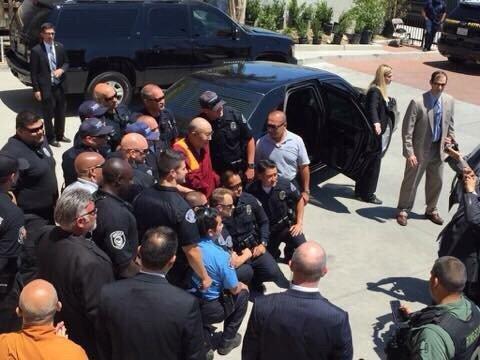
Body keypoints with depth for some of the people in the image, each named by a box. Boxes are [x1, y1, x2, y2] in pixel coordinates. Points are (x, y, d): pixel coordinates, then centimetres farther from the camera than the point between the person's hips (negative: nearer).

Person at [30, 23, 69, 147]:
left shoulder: (60, 47, 3)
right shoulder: (36, 50, -11)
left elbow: (66, 62, 12)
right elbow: (33, 72, -9)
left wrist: (61, 70, -11)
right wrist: (36, 90, -12)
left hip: (60, 85, 5)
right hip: (46, 87, -5)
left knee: (61, 111, 16)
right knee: (48, 114, 7)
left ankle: (60, 135, 33)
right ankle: (51, 138, 21)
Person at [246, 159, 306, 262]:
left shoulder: (284, 184, -17)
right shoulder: (251, 191, -22)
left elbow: (300, 200, 1)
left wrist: (299, 223, -1)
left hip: (286, 225, 0)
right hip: (266, 230, 0)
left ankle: (289, 254, 17)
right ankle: (274, 253, 41)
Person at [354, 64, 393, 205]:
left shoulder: (379, 90, 10)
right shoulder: (375, 91, -20)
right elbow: (372, 108, -37)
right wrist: (376, 123, -53)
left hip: (376, 131, 10)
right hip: (374, 131, -10)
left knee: (368, 161, 17)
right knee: (374, 162, -1)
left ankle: (360, 190, 28)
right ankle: (368, 194, 10)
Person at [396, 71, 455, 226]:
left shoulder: (449, 101, -1)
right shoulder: (417, 102, -18)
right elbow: (407, 130, -17)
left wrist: (451, 139, 10)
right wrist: (409, 153, -19)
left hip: (438, 149, 5)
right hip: (420, 149, -5)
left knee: (436, 182, 17)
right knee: (411, 181, 6)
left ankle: (431, 210, 37)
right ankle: (403, 210, 24)